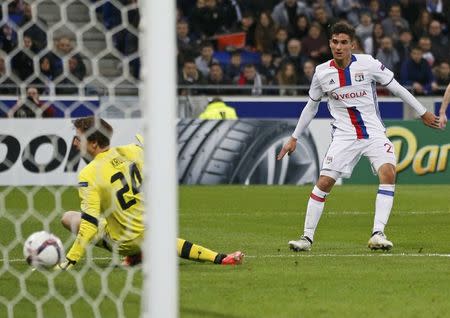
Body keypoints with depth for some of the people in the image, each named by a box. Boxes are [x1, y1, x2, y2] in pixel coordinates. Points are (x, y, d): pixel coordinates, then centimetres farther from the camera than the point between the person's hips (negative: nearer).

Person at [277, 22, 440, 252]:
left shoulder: (367, 64, -7)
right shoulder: (322, 73, -2)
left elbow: (397, 88, 4)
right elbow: (311, 107, 14)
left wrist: (423, 113, 10)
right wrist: (294, 138, 17)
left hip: (374, 133, -1)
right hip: (344, 136, 1)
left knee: (388, 173, -24)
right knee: (324, 183, -10)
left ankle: (378, 234, -25)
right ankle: (307, 237, 1)